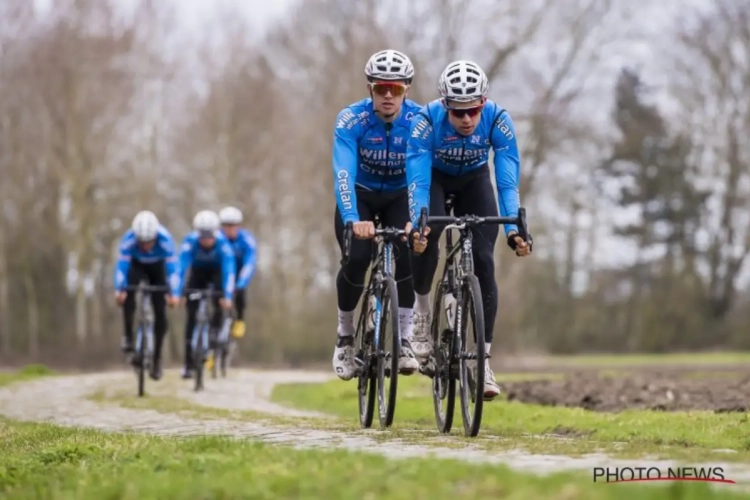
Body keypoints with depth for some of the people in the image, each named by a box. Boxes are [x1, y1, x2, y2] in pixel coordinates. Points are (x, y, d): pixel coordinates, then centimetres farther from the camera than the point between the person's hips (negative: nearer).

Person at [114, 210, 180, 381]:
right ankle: (128, 336, -16)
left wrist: (174, 294, -52)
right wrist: (119, 290, -55)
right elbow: (121, 265, -41)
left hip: (157, 268, 0)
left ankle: (157, 359, 8)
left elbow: (172, 268, -41)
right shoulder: (128, 239, -37)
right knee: (127, 293, -32)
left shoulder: (165, 239, -39)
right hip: (137, 266, 0)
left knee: (160, 313, -7)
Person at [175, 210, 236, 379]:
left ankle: (215, 330, -3)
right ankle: (188, 364, -4)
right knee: (192, 315, -9)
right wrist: (177, 293, -49)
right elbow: (181, 268, -38)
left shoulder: (223, 243, -34)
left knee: (220, 305, -32)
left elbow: (229, 271, -40)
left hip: (217, 271, -1)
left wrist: (227, 297, -51)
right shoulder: (190, 242, -32)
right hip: (198, 272, 1)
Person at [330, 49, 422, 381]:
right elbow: (343, 173, -37)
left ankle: (404, 341, -13)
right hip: (359, 195, -1)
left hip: (399, 197, 1)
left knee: (410, 253, -25)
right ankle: (345, 335, 3)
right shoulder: (351, 120, -26)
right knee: (356, 259, -22)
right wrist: (352, 220, -53)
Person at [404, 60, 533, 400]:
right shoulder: (427, 120, -34)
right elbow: (417, 180, -38)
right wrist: (416, 224, -54)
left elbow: (508, 181, -35)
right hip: (435, 176, -1)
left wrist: (513, 228, -48)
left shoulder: (498, 120, -32)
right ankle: (422, 310, -4)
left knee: (483, 262, -14)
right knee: (425, 238, -31)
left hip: (474, 180, 1)